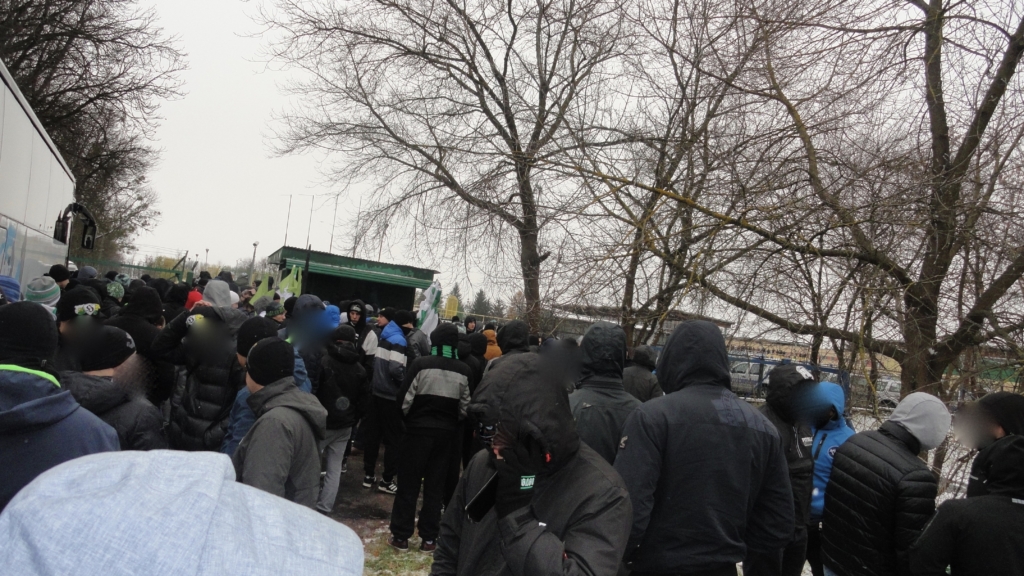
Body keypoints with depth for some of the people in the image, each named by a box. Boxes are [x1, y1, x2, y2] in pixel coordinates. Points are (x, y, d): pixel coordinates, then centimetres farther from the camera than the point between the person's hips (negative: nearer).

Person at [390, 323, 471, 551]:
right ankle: (428, 538, 13)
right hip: (447, 432, 3)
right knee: (436, 485, 10)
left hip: (419, 429, -3)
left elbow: (404, 398, -8)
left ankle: (401, 535, 11)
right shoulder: (463, 371, -2)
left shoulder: (421, 364, -12)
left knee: (408, 483, 7)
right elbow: (465, 407, 4)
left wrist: (408, 418, 11)